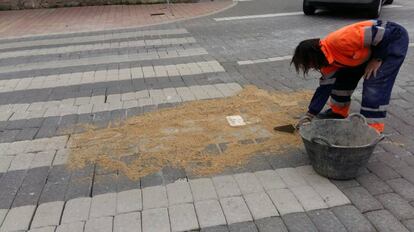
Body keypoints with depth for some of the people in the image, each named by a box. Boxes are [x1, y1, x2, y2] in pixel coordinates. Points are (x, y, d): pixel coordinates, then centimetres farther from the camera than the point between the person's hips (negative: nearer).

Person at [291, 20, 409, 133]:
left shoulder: (341, 41, -35)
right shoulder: (327, 60, -6)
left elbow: (381, 34, -29)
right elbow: (325, 86, 1)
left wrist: (377, 59, -17)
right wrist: (310, 114, 1)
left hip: (394, 38, -8)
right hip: (372, 44, 8)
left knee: (374, 85, -16)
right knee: (343, 77, 8)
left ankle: (372, 128, -4)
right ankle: (338, 112, 25)